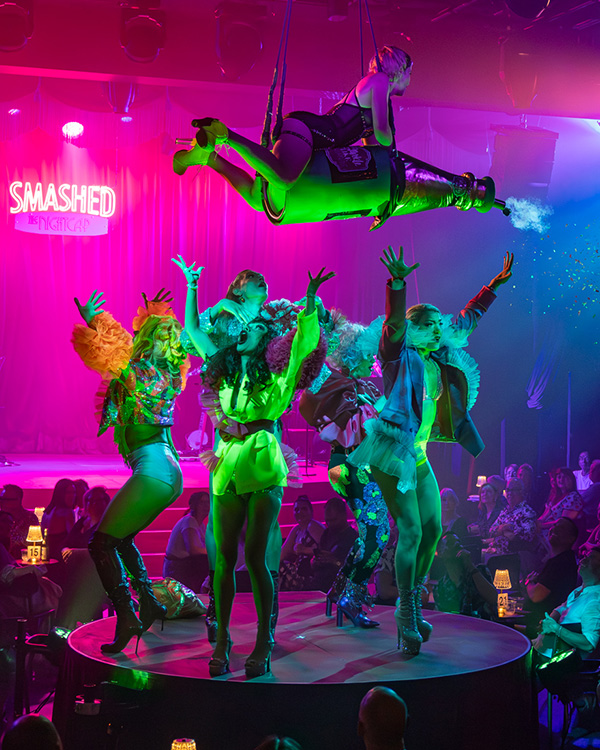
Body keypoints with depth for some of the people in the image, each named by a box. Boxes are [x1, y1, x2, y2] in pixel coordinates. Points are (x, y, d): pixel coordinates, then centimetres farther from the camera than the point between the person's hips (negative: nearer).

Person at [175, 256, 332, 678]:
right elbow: (193, 330, 23)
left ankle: (264, 642, 5)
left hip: (264, 469, -4)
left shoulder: (274, 375, 2)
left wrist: (311, 299, -23)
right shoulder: (225, 368, 16)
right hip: (228, 468, 4)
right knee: (225, 557, 4)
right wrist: (192, 287, 21)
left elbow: (305, 342, -13)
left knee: (255, 557, -5)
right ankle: (222, 639, 12)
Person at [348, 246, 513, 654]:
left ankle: (414, 605, 20)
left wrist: (497, 284, 24)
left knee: (433, 529, 7)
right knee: (411, 531, -11)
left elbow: (468, 317, 21)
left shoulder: (442, 358, 10)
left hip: (419, 458, 8)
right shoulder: (399, 356, -8)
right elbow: (394, 321, -27)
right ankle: (407, 619, -5)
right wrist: (397, 282, -43)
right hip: (391, 455, -8)